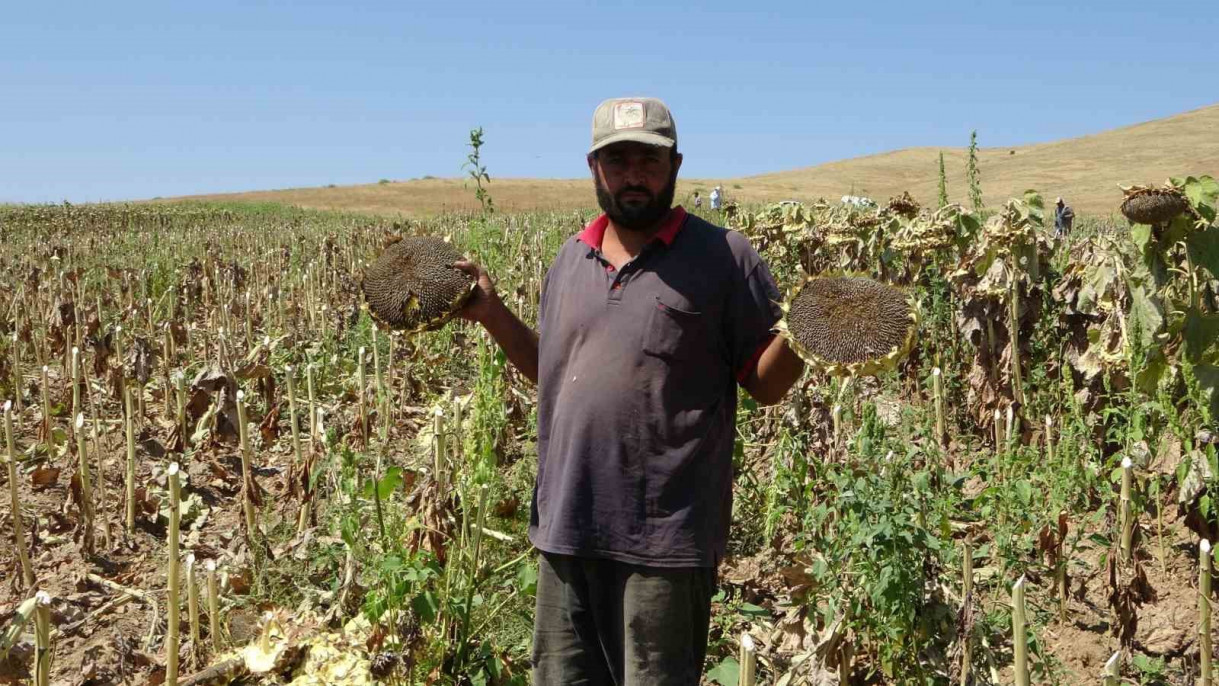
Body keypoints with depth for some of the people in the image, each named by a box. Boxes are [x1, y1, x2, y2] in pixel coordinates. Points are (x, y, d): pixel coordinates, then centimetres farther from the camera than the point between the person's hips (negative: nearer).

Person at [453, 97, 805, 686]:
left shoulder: (724, 257, -5)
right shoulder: (570, 260, 11)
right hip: (566, 527, 6)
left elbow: (765, 385, -3)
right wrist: (490, 312, 10)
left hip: (666, 537, -5)